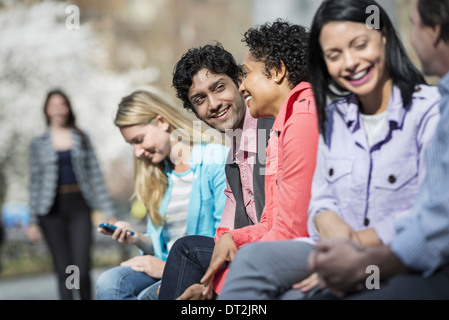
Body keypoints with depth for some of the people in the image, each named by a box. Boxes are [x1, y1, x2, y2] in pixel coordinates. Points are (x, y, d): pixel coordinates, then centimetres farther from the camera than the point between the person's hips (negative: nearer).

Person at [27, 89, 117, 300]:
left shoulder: (82, 138, 10)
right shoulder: (38, 143, 9)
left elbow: (95, 175, 8)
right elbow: (35, 182, 8)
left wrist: (108, 211, 2)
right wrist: (33, 221, 3)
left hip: (79, 205, 0)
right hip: (52, 209, 0)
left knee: (82, 270, -10)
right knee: (63, 270, -1)